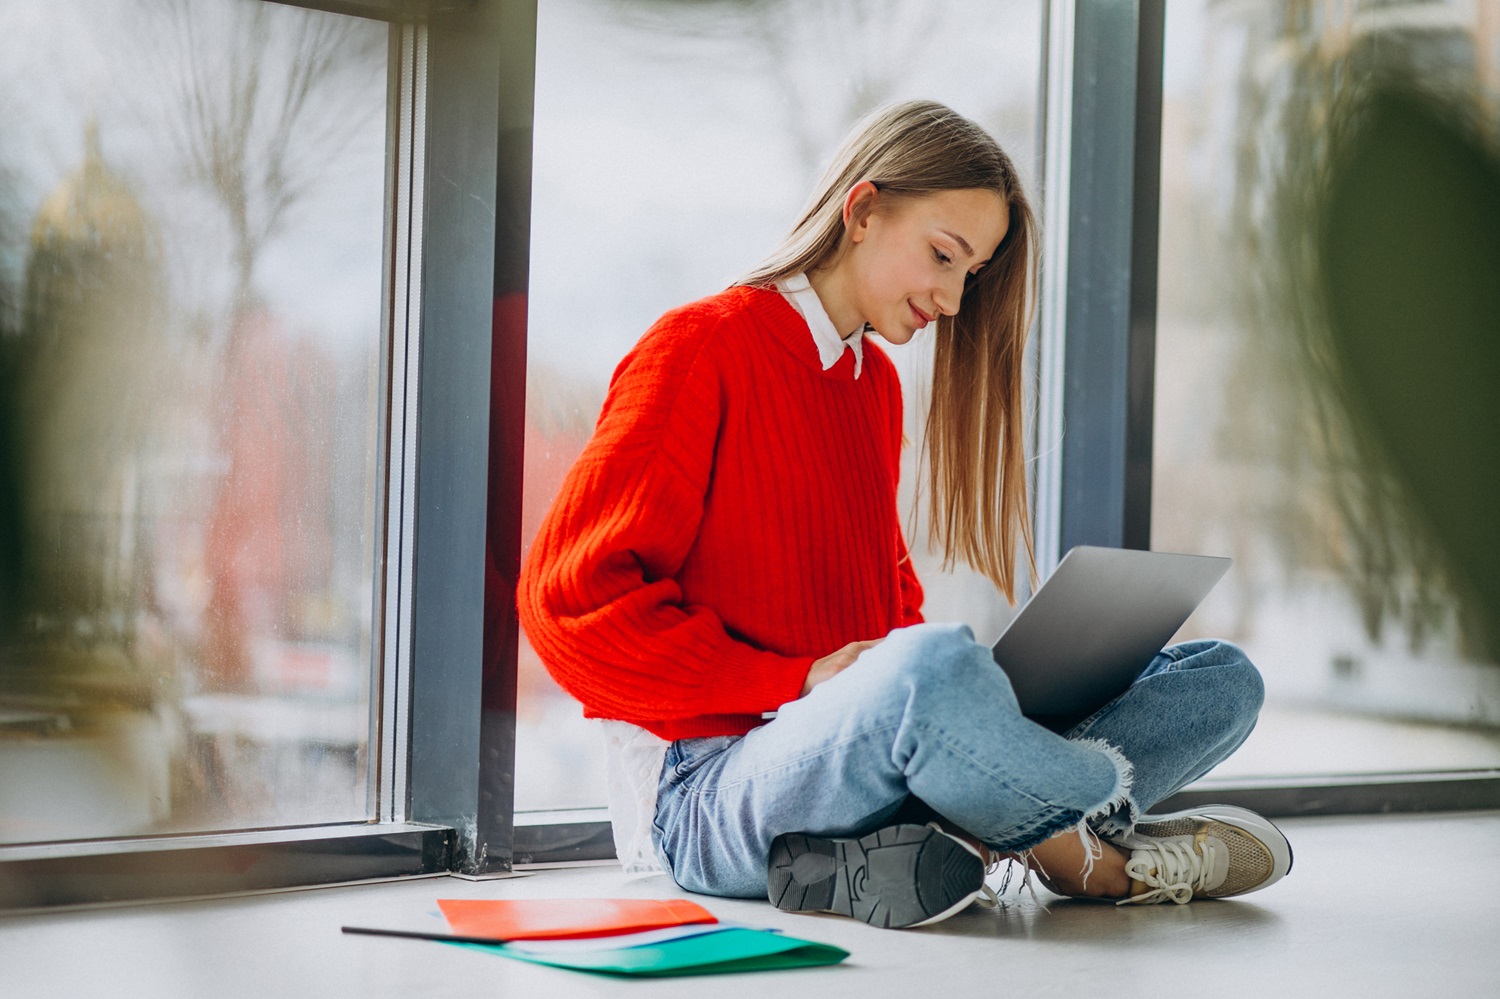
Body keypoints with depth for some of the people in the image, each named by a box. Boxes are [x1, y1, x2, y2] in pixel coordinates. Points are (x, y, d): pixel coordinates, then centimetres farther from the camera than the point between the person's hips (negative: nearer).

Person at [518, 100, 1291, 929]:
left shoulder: (875, 383, 20)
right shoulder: (703, 348, -4)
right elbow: (568, 597, -11)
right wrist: (800, 680, -17)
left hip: (867, 749, 9)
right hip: (712, 778, -8)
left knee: (1222, 678, -2)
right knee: (935, 666, -41)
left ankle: (932, 848, -26)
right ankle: (1094, 856, -11)